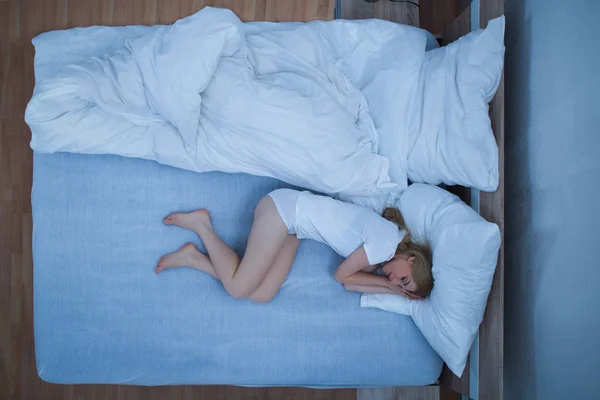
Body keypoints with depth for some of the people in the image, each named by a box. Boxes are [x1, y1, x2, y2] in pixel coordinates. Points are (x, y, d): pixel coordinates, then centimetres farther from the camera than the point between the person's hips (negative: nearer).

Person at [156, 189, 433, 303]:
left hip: (291, 225, 8)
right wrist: (387, 284, -1)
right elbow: (341, 275, -8)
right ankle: (200, 223, 3)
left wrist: (392, 289, -2)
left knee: (262, 295, -5)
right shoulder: (386, 242, -19)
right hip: (284, 208, -8)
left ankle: (192, 257, 3)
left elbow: (349, 282, 5)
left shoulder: (386, 237, 8)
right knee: (238, 288, -13)